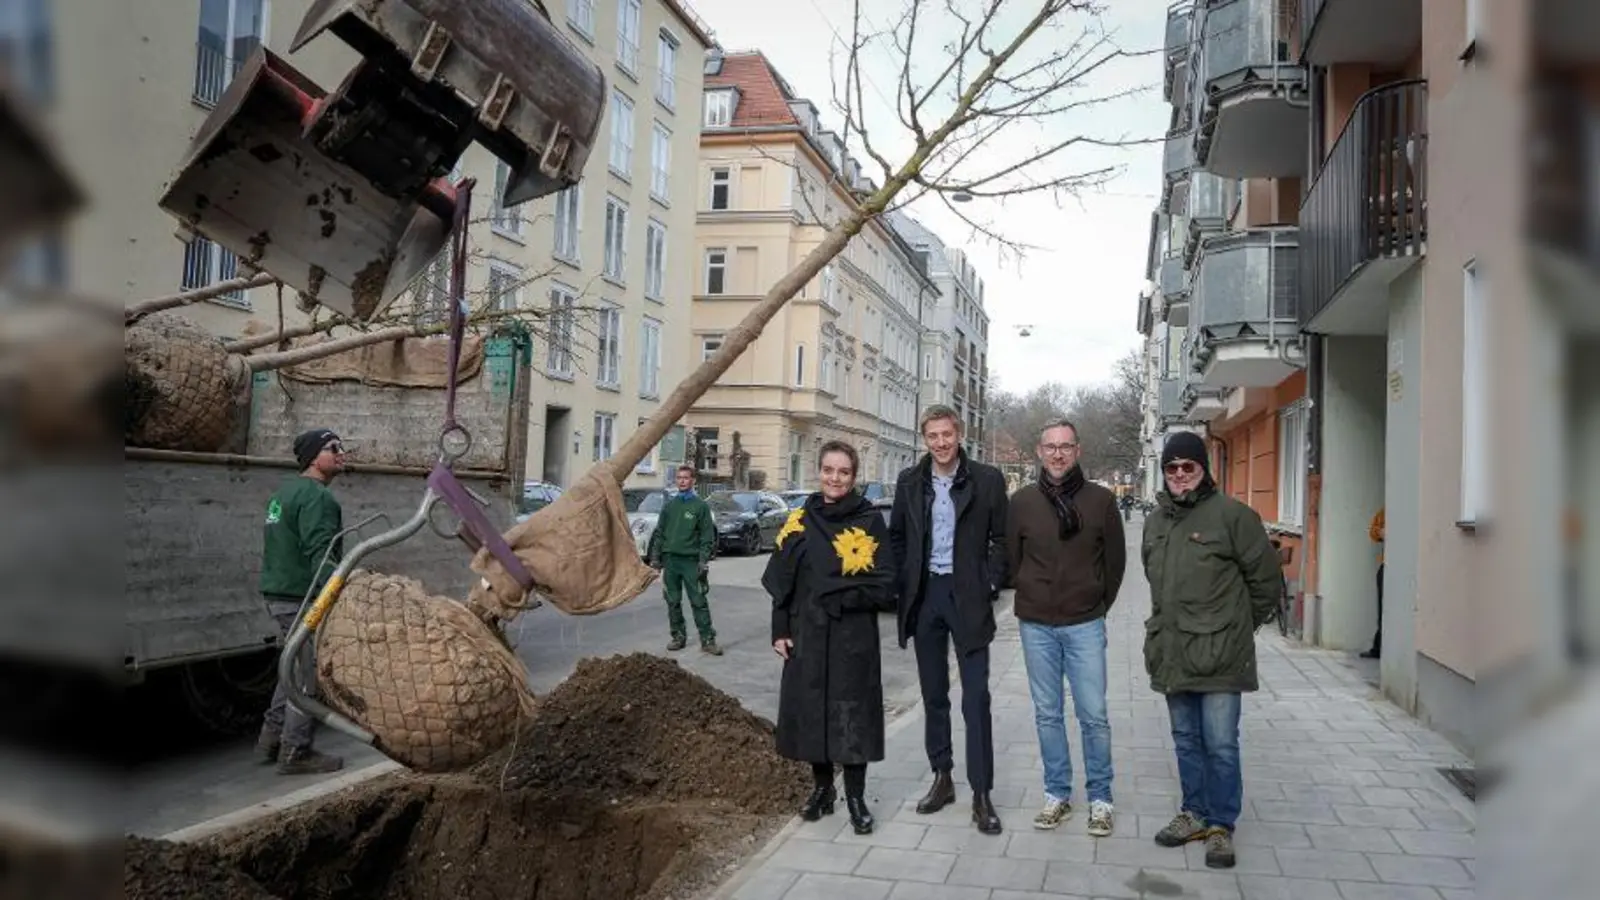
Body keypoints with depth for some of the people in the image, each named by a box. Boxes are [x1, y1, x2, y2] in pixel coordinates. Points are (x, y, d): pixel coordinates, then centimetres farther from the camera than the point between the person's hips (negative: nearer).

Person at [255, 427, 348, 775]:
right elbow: (320, 555, -27)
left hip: (279, 593, 10)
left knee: (297, 665, 23)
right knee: (311, 674, -1)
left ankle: (272, 737, 29)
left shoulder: (286, 490, 16)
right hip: (304, 598, -10)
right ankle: (295, 752, 5)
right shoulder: (317, 497, -16)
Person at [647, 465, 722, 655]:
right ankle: (678, 636, 19)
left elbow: (707, 536, -3)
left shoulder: (700, 506, 0)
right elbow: (659, 532, 13)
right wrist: (655, 557, 6)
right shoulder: (669, 505, 11)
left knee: (699, 602, -5)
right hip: (670, 559, 4)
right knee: (673, 601, 8)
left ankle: (707, 639, -1)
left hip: (691, 560, -4)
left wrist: (704, 561, -11)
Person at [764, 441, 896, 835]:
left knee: (852, 713, 1)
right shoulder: (800, 520, 6)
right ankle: (822, 787, 27)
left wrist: (841, 596, -15)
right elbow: (781, 580, 7)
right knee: (810, 711, 9)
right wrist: (780, 630, 3)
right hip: (806, 635, 3)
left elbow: (883, 584, -6)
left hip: (853, 636, -3)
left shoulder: (870, 521, -2)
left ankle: (855, 796, 16)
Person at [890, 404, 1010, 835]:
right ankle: (942, 777, 24)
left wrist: (990, 586, -8)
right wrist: (902, 586, 2)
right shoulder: (909, 481, 5)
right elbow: (897, 536, 12)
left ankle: (981, 793, 2)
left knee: (976, 696, -4)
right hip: (924, 595, 3)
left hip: (967, 596, -3)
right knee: (933, 694, 12)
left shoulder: (987, 479, -3)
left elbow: (1000, 537, 0)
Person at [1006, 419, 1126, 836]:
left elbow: (1116, 559, 5)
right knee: (1047, 714, 10)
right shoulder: (1022, 501, 0)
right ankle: (1057, 794, 23)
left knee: (1094, 716, 1)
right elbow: (1011, 558, 9)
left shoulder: (1101, 500, -3)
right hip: (1036, 626, 2)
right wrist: (1032, 598, 9)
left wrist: (1098, 605, 7)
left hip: (1085, 625, -1)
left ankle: (1100, 799, 16)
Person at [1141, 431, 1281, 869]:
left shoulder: (1232, 515, -9)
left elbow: (1266, 579, -4)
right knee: (1186, 741, 16)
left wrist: (1237, 627, 4)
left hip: (1219, 655, -6)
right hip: (1172, 653, 6)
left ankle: (1221, 825, 16)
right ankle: (1195, 813, 30)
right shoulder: (1156, 520, 11)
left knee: (1220, 745, 1)